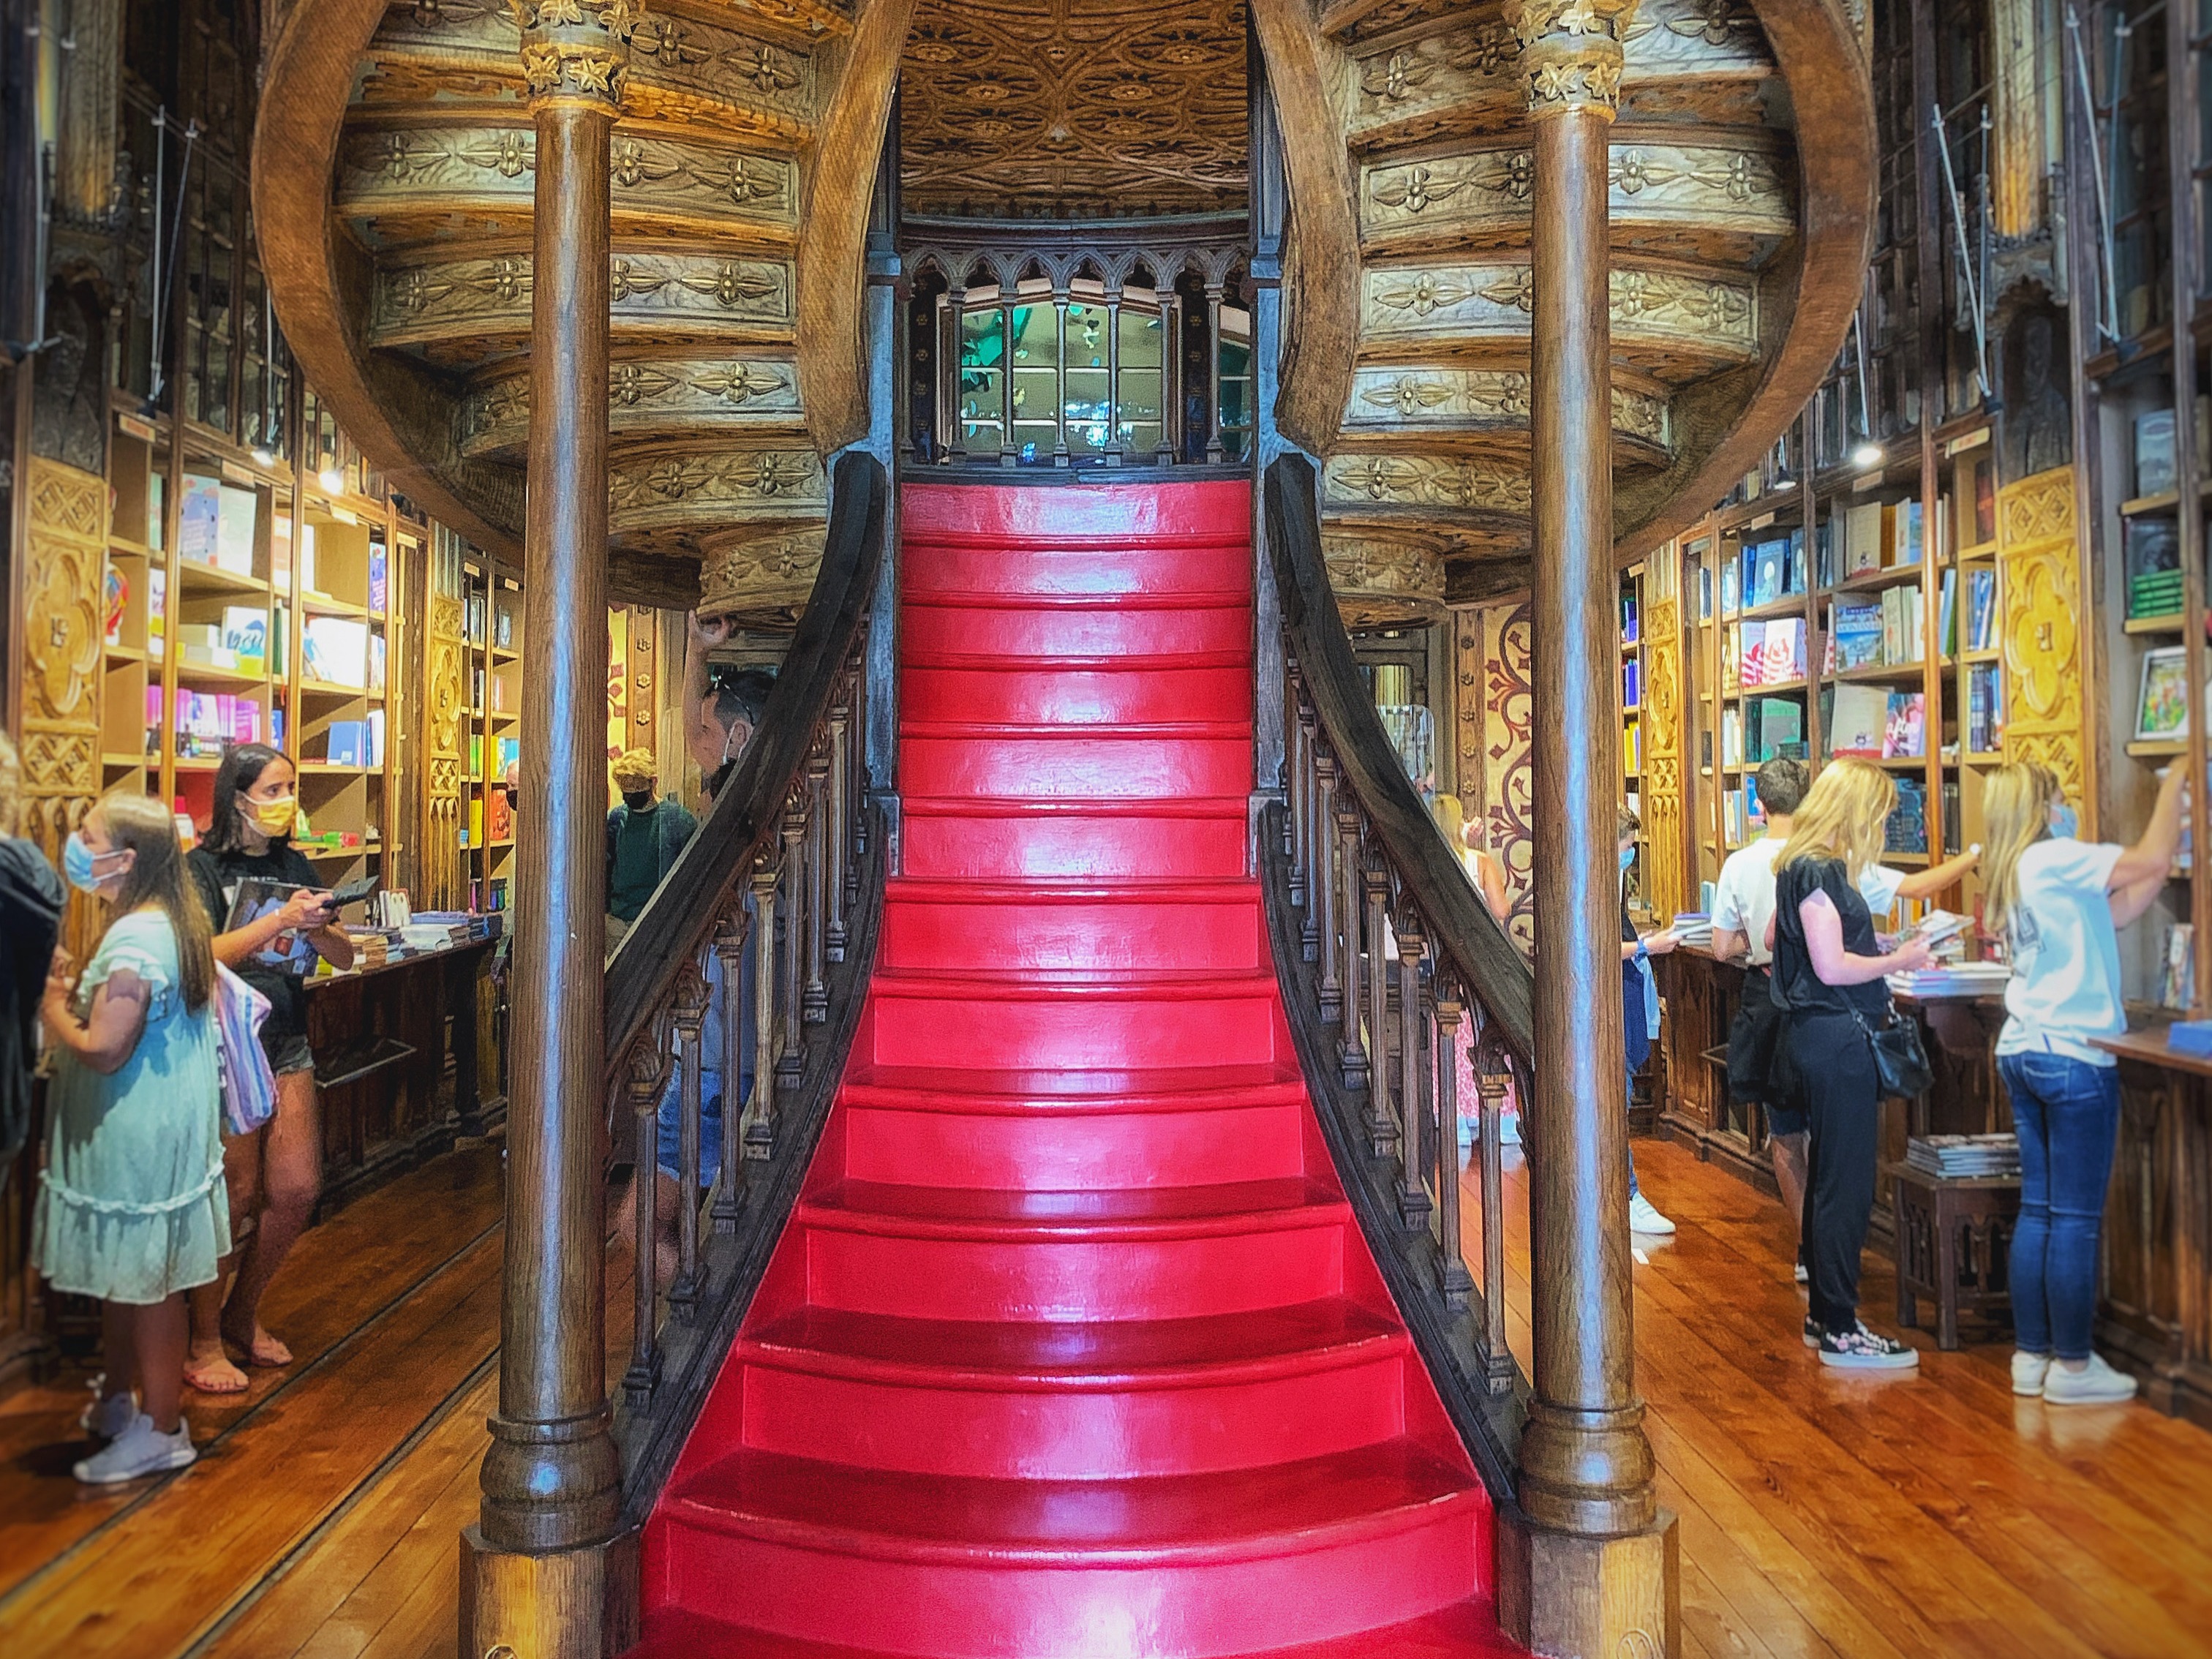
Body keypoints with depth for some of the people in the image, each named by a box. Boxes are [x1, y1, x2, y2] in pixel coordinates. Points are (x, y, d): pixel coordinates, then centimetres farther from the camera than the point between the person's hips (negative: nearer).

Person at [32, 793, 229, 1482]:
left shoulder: (135, 941, -24)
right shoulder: (168, 923, 8)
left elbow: (103, 1049, -24)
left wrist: (53, 1006, -9)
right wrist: (73, 986, 5)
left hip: (135, 1136, -10)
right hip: (151, 1128, 10)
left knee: (144, 1281, 3)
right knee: (117, 1274, 22)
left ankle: (162, 1431, 17)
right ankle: (115, 1401, 38)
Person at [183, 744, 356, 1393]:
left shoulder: (294, 867, 9)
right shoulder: (204, 869, -7)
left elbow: (344, 956, 7)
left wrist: (316, 927, -14)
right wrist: (281, 919, -25)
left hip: (288, 1043, 6)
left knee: (298, 1189, 6)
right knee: (234, 1197, -2)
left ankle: (243, 1313, 26)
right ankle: (204, 1340, 14)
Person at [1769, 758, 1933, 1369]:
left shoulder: (1804, 866, 13)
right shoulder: (1818, 871, -17)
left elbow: (1775, 938, 25)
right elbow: (1833, 967, -21)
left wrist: (1878, 954, 23)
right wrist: (1898, 961, -7)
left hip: (1821, 1036, 11)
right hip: (1837, 1037, -11)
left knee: (1830, 1178, 16)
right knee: (1846, 1186, -5)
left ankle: (1825, 1316, 25)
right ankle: (1840, 1332, 2)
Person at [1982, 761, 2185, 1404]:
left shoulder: (2010, 875, 14)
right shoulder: (2053, 858, -12)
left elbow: (2116, 914, 15)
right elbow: (2151, 857, -13)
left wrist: (2165, 866, 11)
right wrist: (2175, 782, 0)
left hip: (2022, 1051, 9)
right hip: (2073, 1056, -9)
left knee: (2038, 1210, 12)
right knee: (2076, 1218, -1)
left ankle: (2031, 1354, 18)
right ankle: (2072, 1366, 7)